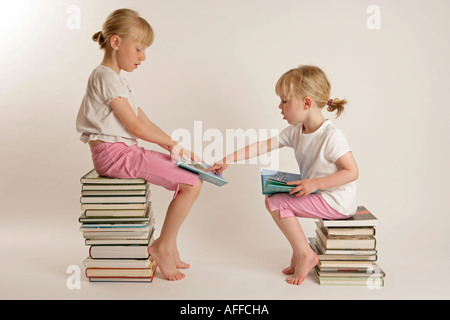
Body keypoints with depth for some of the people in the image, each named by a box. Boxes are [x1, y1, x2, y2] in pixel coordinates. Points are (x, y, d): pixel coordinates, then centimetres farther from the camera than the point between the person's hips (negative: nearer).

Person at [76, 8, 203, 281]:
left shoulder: (117, 80, 22)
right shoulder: (106, 77, -11)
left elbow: (145, 122, 17)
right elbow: (135, 126, -15)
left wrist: (175, 146, 7)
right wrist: (173, 145, -4)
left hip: (126, 150, 10)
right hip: (113, 152, -10)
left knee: (192, 176, 7)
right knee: (191, 184, -16)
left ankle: (168, 243, 11)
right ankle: (163, 246, -2)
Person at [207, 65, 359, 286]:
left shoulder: (331, 137, -23)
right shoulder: (295, 131, 1)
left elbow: (352, 172, -22)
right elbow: (264, 146, 0)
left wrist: (315, 183, -26)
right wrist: (227, 160, -3)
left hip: (336, 201, -9)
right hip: (316, 193, 9)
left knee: (275, 202, -14)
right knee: (272, 197, 12)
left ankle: (305, 254, -2)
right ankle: (299, 251, 16)